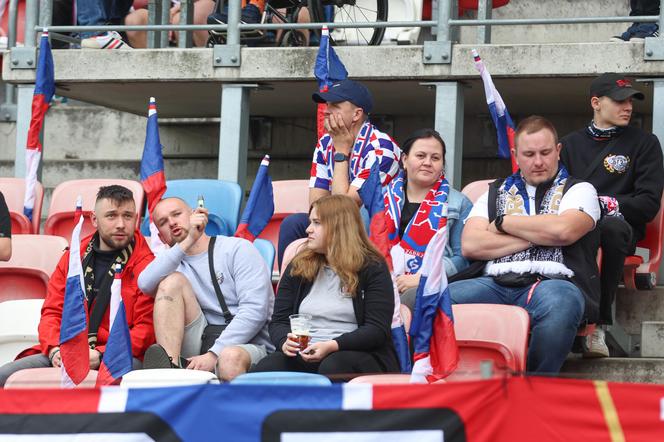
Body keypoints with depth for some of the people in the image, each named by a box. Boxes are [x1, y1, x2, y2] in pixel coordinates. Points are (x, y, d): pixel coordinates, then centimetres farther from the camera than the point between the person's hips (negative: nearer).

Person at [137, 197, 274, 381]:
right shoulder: (173, 262, 18)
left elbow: (255, 310, -9)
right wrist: (187, 242, -9)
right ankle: (169, 367, -27)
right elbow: (146, 284, -7)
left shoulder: (237, 248, 4)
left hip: (248, 344, -5)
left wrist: (213, 354, -18)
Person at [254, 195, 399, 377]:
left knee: (333, 367, -38)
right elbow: (278, 321, 13)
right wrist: (285, 342, -12)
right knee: (267, 367, -29)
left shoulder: (372, 268, 4)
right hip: (304, 356, 3)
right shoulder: (298, 267, 17)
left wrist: (332, 346, -19)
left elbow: (378, 329, -5)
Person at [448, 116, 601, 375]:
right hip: (497, 284, 3)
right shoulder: (495, 194, 24)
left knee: (556, 302, -41)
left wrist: (503, 222, 5)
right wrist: (535, 236, 1)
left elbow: (563, 230, -7)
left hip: (553, 282, -3)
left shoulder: (579, 190, 16)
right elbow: (469, 245, 7)